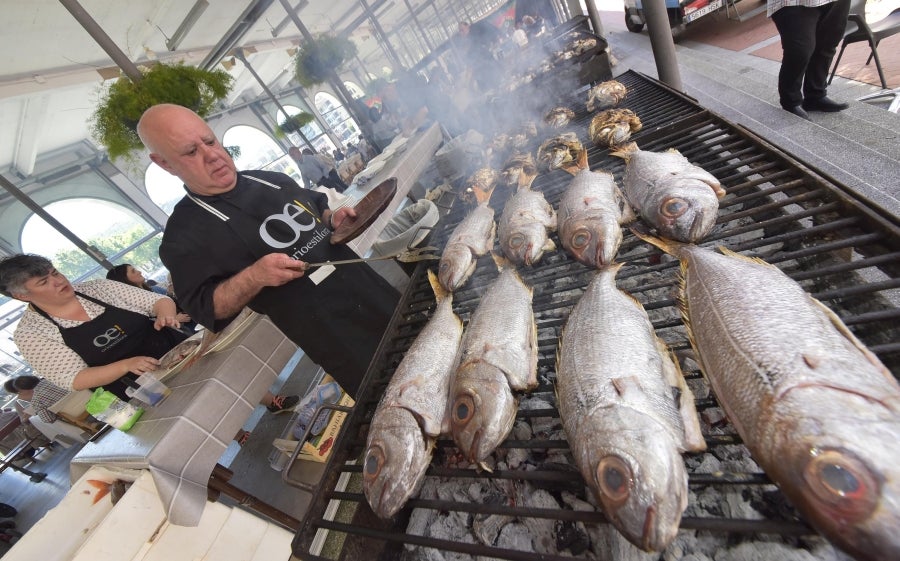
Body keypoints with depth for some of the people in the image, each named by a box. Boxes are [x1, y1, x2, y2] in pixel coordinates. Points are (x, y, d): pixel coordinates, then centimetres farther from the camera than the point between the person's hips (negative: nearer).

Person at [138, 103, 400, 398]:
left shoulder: (272, 180, 8)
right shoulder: (184, 235, -8)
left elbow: (317, 210, 21)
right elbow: (206, 307, -8)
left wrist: (335, 219, -1)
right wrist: (253, 277, -26)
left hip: (368, 286, 7)